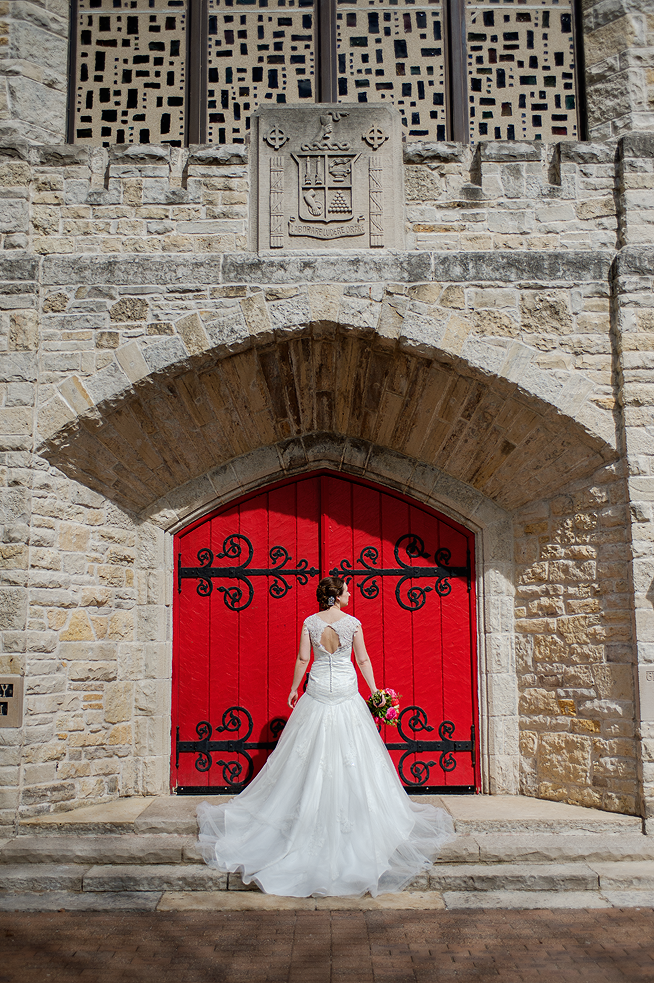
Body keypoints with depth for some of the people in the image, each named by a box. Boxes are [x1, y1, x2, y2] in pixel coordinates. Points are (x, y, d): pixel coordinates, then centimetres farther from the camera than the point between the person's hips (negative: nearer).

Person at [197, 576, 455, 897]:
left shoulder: (310, 622, -2)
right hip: (347, 692, -2)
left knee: (311, 752, 9)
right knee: (351, 754, 6)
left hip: (317, 691, 2)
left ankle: (309, 811, 16)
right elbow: (363, 660, -2)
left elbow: (303, 659, -1)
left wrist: (293, 689, 11)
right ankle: (351, 813, 11)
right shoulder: (352, 622, -6)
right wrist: (374, 692, 6)